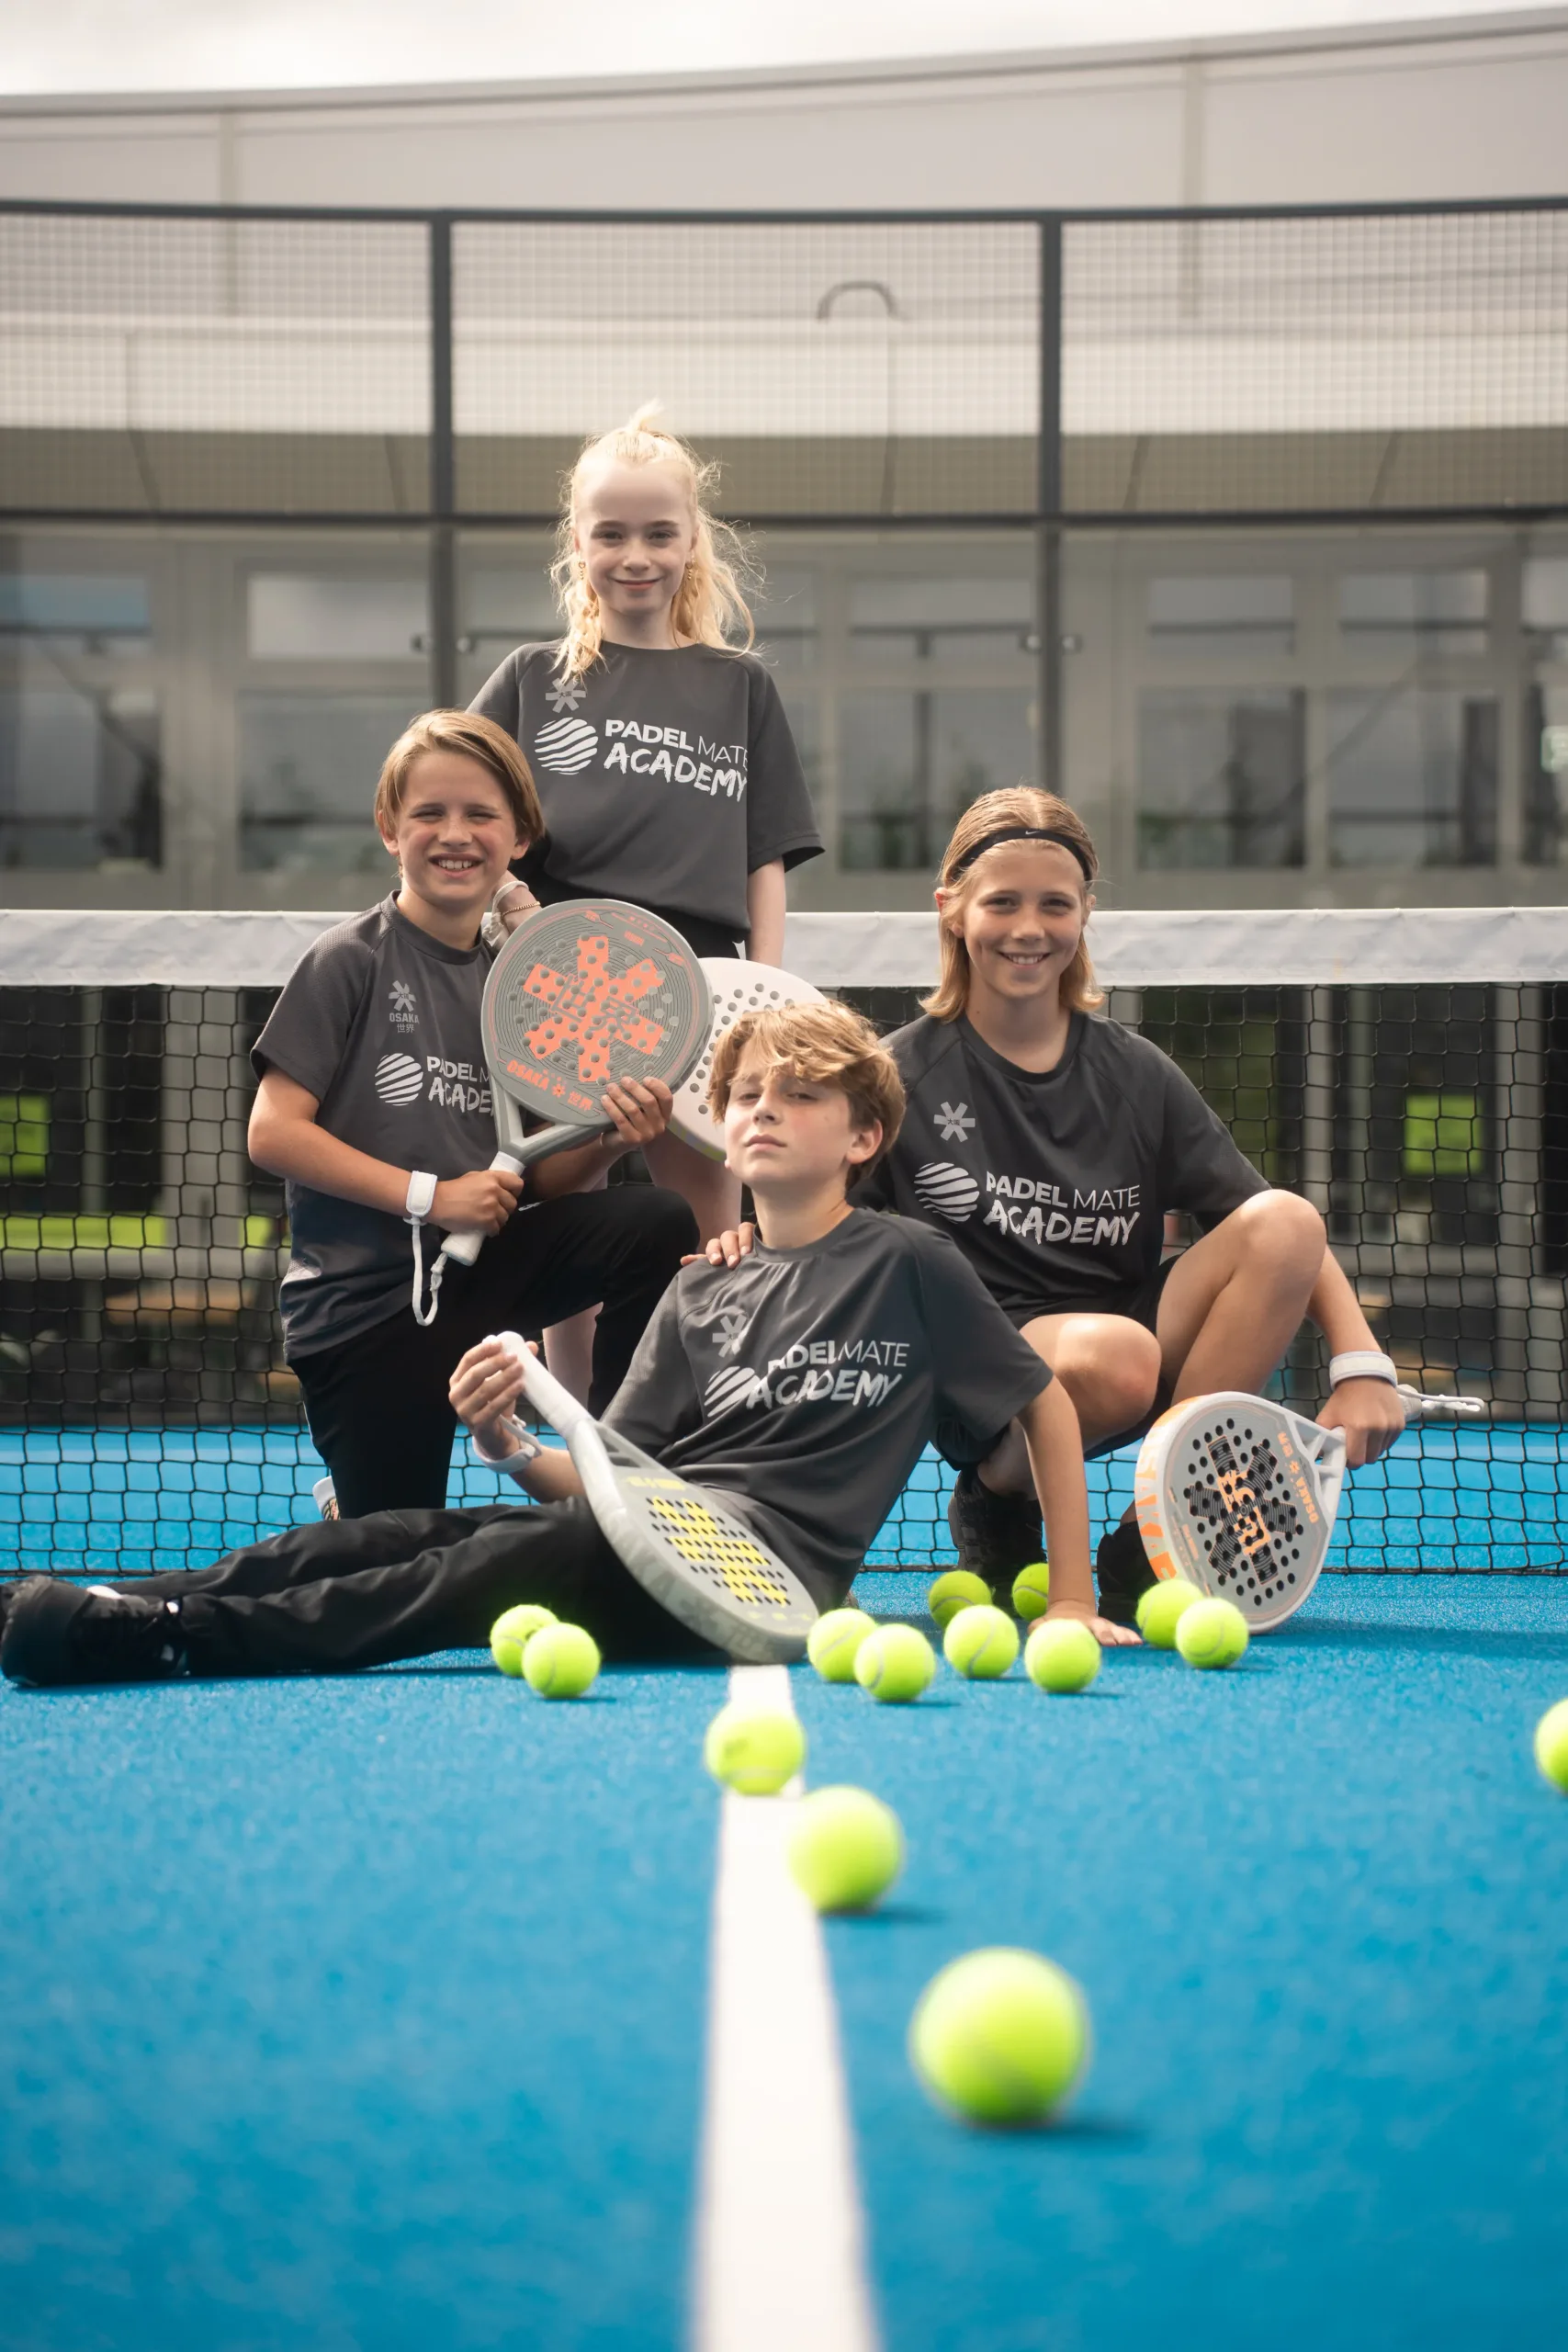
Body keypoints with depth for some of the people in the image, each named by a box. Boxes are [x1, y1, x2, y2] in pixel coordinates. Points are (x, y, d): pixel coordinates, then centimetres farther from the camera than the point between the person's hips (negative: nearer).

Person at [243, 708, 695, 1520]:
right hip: (360, 1298, -5)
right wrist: (430, 1194, -18)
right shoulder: (350, 960, -8)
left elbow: (528, 1181, 10)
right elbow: (272, 1132, -15)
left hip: (474, 1268, 5)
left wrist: (605, 1142, -11)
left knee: (656, 1225, -15)